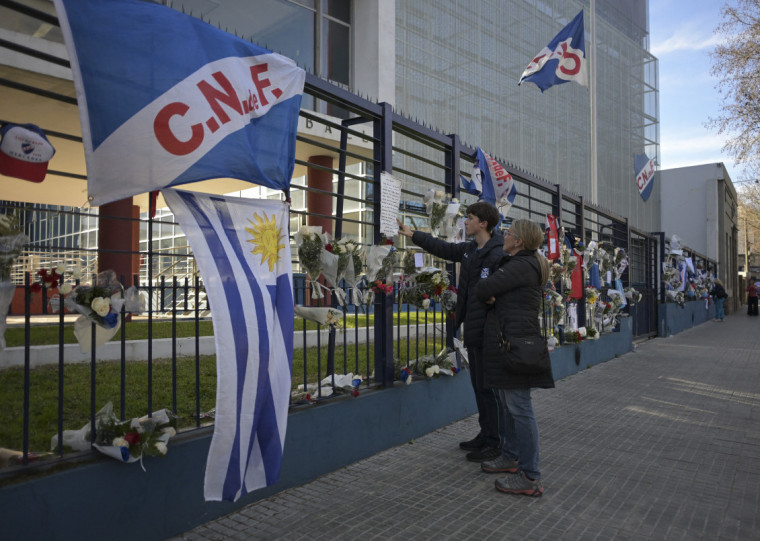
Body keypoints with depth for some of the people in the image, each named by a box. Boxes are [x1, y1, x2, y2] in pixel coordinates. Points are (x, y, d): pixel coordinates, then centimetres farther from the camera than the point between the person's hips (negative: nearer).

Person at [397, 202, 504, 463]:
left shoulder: (497, 255, -18)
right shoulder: (469, 249, 12)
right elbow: (443, 248, 24)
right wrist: (413, 234, 25)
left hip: (486, 332, -10)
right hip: (473, 331, 10)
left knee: (487, 387, -1)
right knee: (478, 386, 17)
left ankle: (494, 443, 11)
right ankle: (485, 435, 30)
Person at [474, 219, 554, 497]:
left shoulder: (521, 266, -15)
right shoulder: (530, 265, 18)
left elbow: (483, 289, -19)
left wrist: (487, 295, 2)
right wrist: (492, 297, -2)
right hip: (509, 341, 11)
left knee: (519, 407, -6)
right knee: (506, 402, 18)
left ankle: (530, 477, 1)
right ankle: (511, 457, 32)